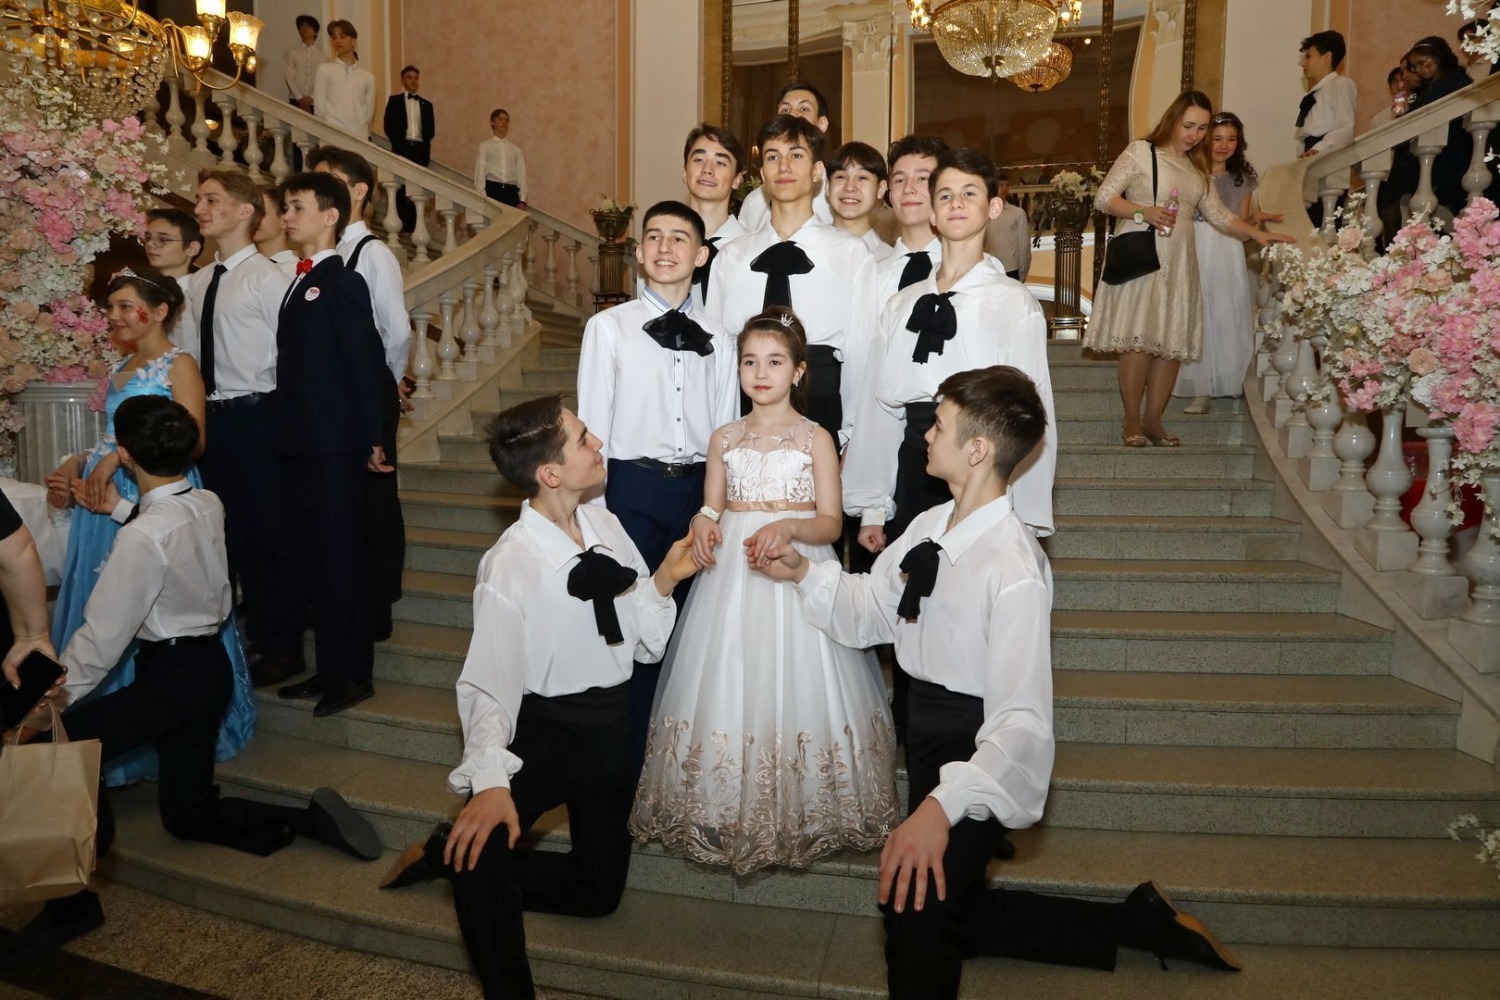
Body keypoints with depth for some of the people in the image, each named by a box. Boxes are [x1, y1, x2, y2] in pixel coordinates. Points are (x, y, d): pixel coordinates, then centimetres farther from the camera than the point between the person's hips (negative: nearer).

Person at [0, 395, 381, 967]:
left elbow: (105, 632, -18)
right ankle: (306, 819, 3)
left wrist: (58, 695, -9)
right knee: (189, 814, 18)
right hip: (209, 666, 9)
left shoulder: (144, 535, -23)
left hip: (173, 675, -9)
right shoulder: (209, 505, 0)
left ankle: (71, 904, 0)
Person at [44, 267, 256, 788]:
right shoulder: (119, 368, 18)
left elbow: (192, 439, -16)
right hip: (108, 504, 8)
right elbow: (111, 439, 20)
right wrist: (77, 464, 2)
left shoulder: (178, 365, -5)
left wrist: (119, 457, -19)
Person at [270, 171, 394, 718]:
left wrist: (373, 438, -15)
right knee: (311, 556, 13)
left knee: (341, 557, -2)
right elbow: (296, 365, 16)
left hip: (334, 446, -9)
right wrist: (285, 428, 12)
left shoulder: (342, 281, -9)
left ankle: (354, 673, 9)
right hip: (299, 444, 9)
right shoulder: (301, 283, 16)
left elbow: (367, 360, -13)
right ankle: (329, 667, 23)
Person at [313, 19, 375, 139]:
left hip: (360, 136, 2)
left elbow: (369, 111, 10)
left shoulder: (368, 76, 13)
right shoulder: (324, 70, 9)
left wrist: (359, 130, -1)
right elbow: (319, 107, 4)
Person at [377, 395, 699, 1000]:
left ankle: (455, 857, 30)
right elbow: (489, 685, -23)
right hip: (544, 730, -6)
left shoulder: (605, 525, -5)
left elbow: (647, 642, 1)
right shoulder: (511, 566, -22)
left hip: (612, 728, 6)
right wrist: (489, 780, -37)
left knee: (599, 890, 14)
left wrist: (666, 579, -15)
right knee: (484, 847, -34)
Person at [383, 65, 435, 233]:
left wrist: (424, 145, -2)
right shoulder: (394, 100, 11)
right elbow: (389, 126, 4)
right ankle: (401, 225, -6)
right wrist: (399, 143, -5)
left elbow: (431, 130, 12)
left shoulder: (426, 104, 19)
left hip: (420, 149, 2)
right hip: (402, 148, -2)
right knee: (401, 188, -6)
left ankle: (413, 225, -4)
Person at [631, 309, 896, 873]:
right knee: (729, 687, 2)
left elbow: (831, 524, -3)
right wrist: (701, 526, -13)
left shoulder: (816, 439, 1)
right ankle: (725, 811, 16)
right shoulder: (724, 439, 10)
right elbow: (710, 509, 11)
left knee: (795, 686, -4)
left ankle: (803, 812, 13)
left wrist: (788, 528, -23)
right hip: (732, 576, 3)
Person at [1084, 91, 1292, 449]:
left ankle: (1153, 420, 9)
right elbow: (1103, 198, -3)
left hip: (1179, 261, 6)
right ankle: (1132, 421, 0)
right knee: (1139, 339, -10)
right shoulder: (1141, 151, 1)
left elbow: (1219, 215, 16)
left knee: (1172, 342, 1)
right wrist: (1144, 211, -16)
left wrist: (1257, 233, 2)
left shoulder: (1198, 168, 18)